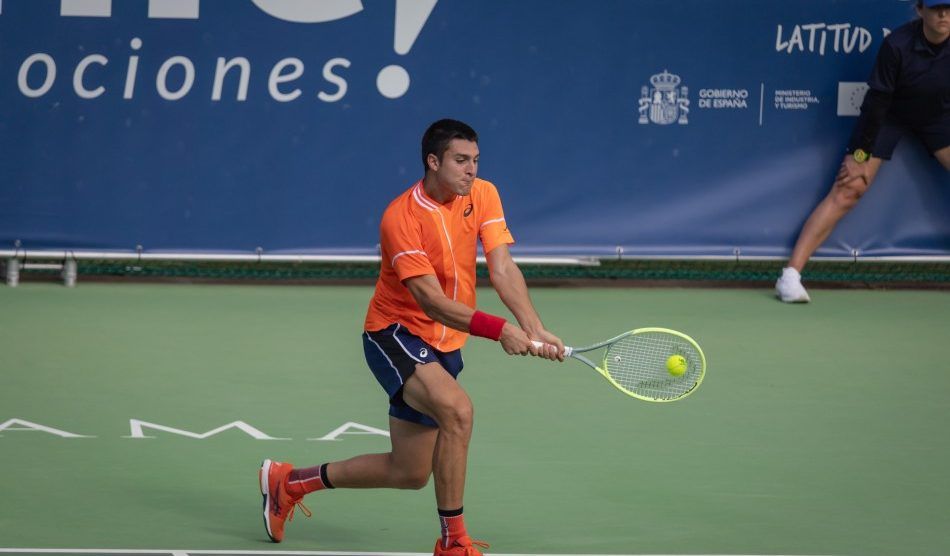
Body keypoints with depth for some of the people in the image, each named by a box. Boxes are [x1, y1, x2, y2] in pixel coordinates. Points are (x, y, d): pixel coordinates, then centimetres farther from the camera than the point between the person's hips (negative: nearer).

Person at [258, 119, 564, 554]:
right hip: (396, 334, -7)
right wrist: (499, 330, -40)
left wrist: (534, 329, -31)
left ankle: (288, 481, 32)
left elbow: (503, 271, -13)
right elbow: (431, 301, -28)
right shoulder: (401, 218, -21)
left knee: (409, 473, 11)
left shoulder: (483, 195, -4)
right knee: (457, 409, -34)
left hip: (443, 347, 7)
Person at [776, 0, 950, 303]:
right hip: (889, 116, -4)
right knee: (847, 190, -13)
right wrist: (862, 155, -20)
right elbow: (877, 99, -23)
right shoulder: (897, 45, -29)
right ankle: (790, 275, -16)